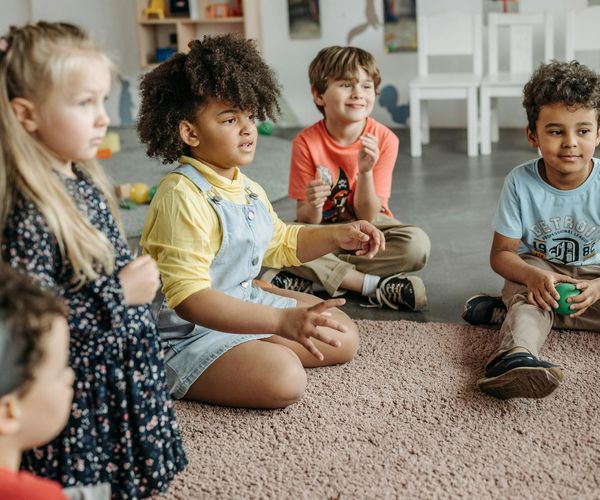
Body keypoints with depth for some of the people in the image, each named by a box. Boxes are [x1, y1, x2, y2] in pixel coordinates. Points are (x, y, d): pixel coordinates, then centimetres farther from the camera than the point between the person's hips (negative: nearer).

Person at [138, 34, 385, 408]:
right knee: (283, 378, -31)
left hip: (243, 303, 9)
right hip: (185, 332, -9)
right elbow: (189, 299, -32)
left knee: (344, 338, 10)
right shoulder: (183, 197, -25)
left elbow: (281, 243, 23)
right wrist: (282, 321, -39)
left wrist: (338, 236, 4)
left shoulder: (247, 189, 5)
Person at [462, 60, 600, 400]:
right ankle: (514, 357, -62)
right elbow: (501, 253, -9)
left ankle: (505, 311, -18)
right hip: (536, 269, -1)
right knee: (530, 297, -33)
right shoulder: (521, 182, -13)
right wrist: (532, 276, -30)